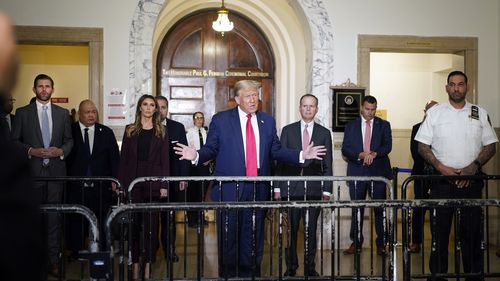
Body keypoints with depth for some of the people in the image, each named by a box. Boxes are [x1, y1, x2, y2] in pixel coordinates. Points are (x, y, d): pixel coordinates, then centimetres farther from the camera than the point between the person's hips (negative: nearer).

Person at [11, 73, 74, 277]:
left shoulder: (63, 113, 11)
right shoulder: (22, 113, 6)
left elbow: (69, 140, 12)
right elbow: (14, 141, 4)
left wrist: (61, 151, -7)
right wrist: (31, 151, -12)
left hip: (56, 170, 1)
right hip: (32, 171, -1)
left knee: (54, 217, 3)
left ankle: (53, 261, 9)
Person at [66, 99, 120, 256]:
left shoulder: (106, 133, 9)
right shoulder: (70, 131, 3)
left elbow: (114, 158, 9)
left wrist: (114, 180, 1)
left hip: (101, 187, 1)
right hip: (76, 187, -1)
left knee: (101, 222, 3)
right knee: (75, 222, 5)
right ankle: (75, 253, 19)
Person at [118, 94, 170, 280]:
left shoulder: (161, 131, 6)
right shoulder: (130, 130, 9)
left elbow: (165, 160, 2)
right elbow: (124, 158, 7)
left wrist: (164, 185, -6)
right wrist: (121, 182, -1)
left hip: (153, 182, -1)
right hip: (133, 181, 1)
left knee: (151, 224, 1)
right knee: (134, 224, 5)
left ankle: (148, 264, 9)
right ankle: (135, 263, 14)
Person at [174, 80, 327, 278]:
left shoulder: (268, 121, 11)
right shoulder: (220, 120, 1)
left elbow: (276, 151, 11)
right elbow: (211, 149, 0)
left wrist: (301, 155, 0)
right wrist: (197, 155, -20)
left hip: (258, 189, 3)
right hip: (229, 188, -3)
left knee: (254, 236, 11)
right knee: (228, 236, 5)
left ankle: (250, 273, 26)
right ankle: (228, 275, 21)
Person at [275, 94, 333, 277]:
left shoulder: (324, 133, 8)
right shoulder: (288, 130, 7)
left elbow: (327, 165, 7)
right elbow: (280, 160, 5)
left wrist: (327, 191, 1)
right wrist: (277, 188, 0)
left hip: (314, 189, 0)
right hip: (291, 188, 0)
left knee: (311, 230, 6)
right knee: (290, 230, 4)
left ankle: (310, 266, 19)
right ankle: (291, 266, 18)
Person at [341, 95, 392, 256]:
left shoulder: (384, 125, 10)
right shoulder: (351, 126, 11)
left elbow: (388, 146, -3)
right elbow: (345, 150, 3)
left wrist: (374, 154, -21)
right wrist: (361, 155, -15)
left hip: (378, 172, 0)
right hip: (357, 172, 1)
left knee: (380, 209, 0)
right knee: (357, 209, 5)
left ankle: (381, 243, 10)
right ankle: (356, 242, 15)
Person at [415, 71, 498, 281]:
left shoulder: (480, 113, 8)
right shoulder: (434, 112, 4)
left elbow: (491, 146, 8)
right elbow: (422, 146, 2)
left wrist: (474, 166, -8)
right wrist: (440, 167, -11)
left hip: (471, 181, 1)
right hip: (442, 180, -1)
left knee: (472, 231, 4)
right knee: (439, 230, 4)